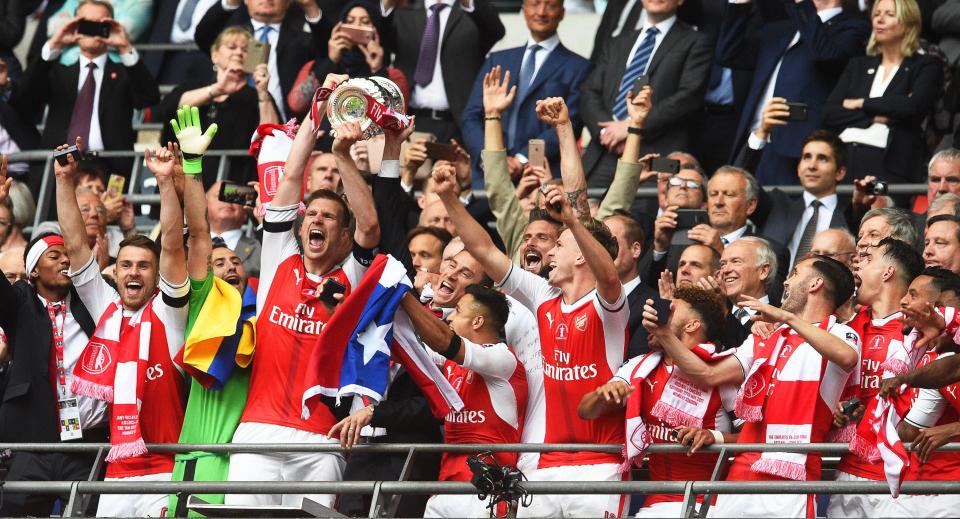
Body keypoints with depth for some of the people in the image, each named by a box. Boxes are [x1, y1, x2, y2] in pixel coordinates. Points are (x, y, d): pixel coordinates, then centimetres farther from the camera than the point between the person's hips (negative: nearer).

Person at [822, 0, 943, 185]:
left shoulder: (926, 66, 8)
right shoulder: (859, 65, 21)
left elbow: (913, 106, -10)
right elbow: (829, 114, 10)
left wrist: (862, 104, -1)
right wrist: (874, 118, -5)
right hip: (844, 160, 4)